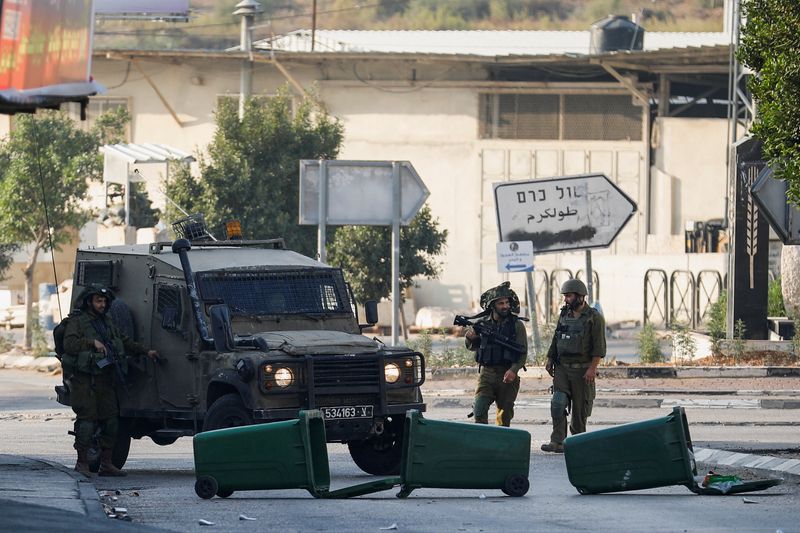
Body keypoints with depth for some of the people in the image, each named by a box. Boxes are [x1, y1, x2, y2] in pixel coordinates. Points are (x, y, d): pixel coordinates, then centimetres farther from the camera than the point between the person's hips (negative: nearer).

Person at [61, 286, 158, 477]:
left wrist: (145, 352, 22)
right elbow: (69, 344, -16)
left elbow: (125, 342, 28)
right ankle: (82, 463, 0)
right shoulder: (77, 321, -2)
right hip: (85, 380, -7)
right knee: (87, 420, -8)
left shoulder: (107, 322, 20)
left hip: (105, 380, 7)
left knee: (111, 420, 5)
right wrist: (92, 343, -24)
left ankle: (106, 463, 13)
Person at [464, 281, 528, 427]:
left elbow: (523, 352, -3)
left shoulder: (517, 325, -1)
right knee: (479, 410, -15)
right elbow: (472, 347, 18)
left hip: (507, 376, -1)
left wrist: (513, 370, -18)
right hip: (487, 373, 1)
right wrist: (469, 338, -5)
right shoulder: (483, 323, 5)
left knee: (504, 416, 5)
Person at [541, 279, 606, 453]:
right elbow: (556, 340, 20)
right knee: (558, 403, -10)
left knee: (580, 408, 2)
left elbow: (599, 347, -11)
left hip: (582, 371, -4)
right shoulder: (564, 315, 11)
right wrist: (549, 360, 13)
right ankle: (557, 442, -15)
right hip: (562, 368, 5)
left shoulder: (594, 318, -7)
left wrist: (592, 368, -18)